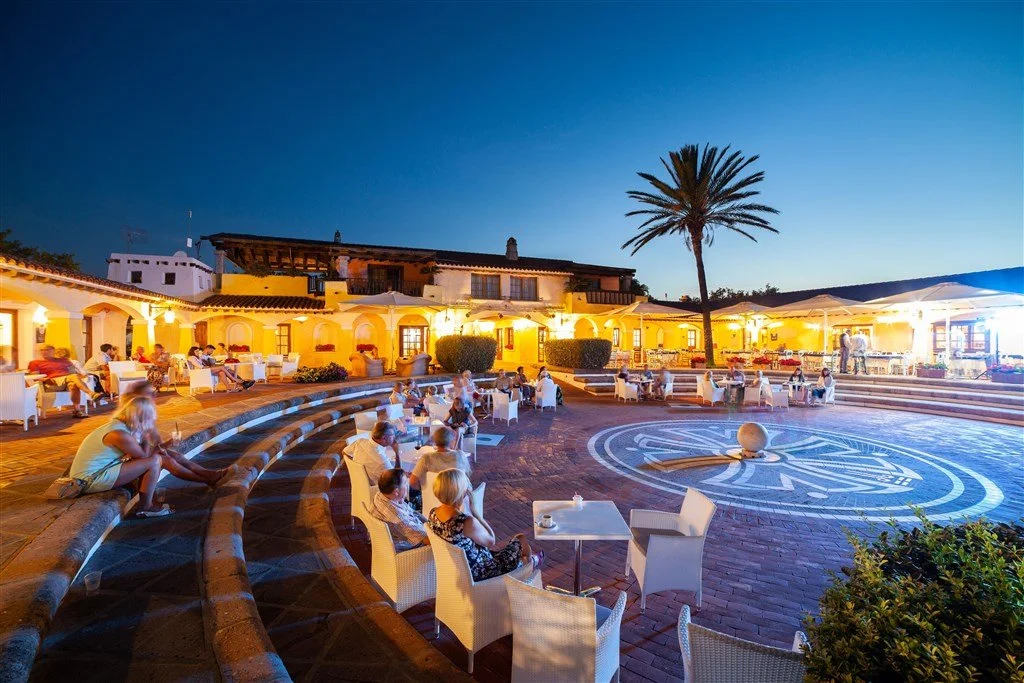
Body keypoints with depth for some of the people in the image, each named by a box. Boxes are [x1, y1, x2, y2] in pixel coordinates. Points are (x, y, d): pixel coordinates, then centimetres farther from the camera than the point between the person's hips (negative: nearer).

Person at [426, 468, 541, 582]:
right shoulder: (467, 522, -38)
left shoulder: (433, 514, -14)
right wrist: (473, 510, -22)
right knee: (520, 540, 16)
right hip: (477, 572, -7)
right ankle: (532, 562, 50)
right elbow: (491, 542, -17)